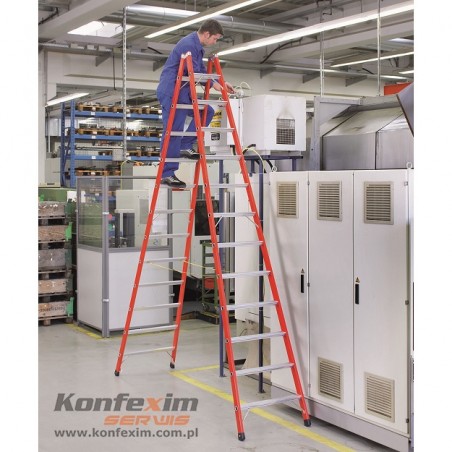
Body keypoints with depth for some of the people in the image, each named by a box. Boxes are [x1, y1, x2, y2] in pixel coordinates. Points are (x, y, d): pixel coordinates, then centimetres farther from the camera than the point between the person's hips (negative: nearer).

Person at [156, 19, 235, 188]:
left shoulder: (197, 46, 15)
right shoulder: (188, 45, -17)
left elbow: (203, 71, 21)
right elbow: (194, 74, -18)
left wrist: (221, 84, 13)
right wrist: (213, 84, -7)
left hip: (182, 92, 10)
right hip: (171, 93, -10)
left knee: (207, 111, 11)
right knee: (173, 132, -9)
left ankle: (185, 146, 9)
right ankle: (167, 174, -3)